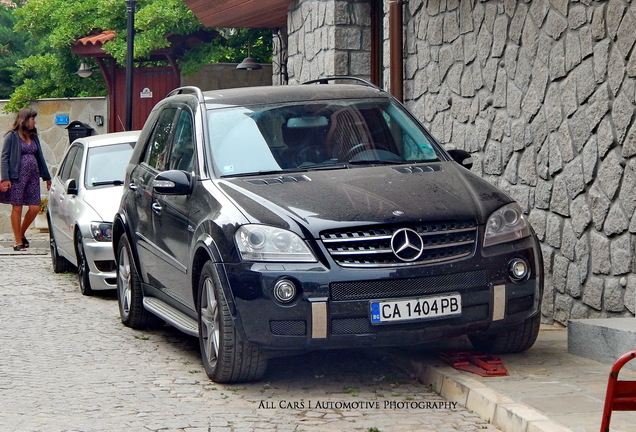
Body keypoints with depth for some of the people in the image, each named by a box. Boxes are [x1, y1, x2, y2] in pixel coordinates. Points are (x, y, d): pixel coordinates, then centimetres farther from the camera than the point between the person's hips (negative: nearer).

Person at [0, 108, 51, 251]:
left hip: (33, 176, 6)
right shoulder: (12, 136, -2)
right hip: (17, 177, -6)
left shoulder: (33, 137, 15)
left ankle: (22, 234, 22)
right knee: (17, 208, -1)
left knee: (35, 208, 0)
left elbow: (40, 157, 21)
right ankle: (18, 242, 5)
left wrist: (47, 177, 21)